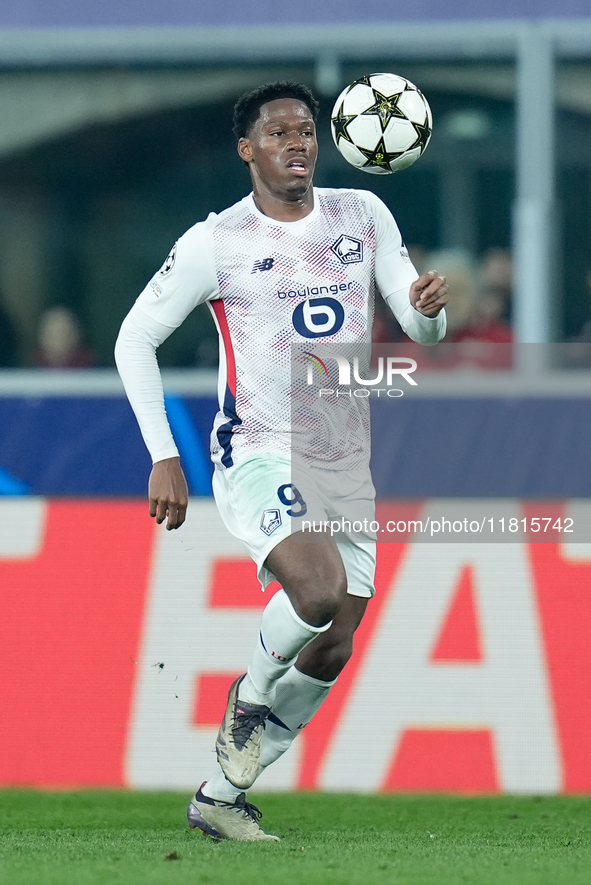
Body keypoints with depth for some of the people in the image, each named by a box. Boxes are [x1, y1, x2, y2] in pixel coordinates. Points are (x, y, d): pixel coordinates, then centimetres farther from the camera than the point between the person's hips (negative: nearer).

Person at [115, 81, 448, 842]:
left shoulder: (362, 217, 5)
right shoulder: (216, 243, -6)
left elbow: (423, 330, 5)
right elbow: (135, 338, -1)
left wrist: (429, 308, -21)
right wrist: (162, 457, -8)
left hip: (347, 466, 5)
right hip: (256, 459, -5)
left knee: (331, 650, 3)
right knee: (320, 590, -30)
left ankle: (221, 796, 18)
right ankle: (249, 694, 0)